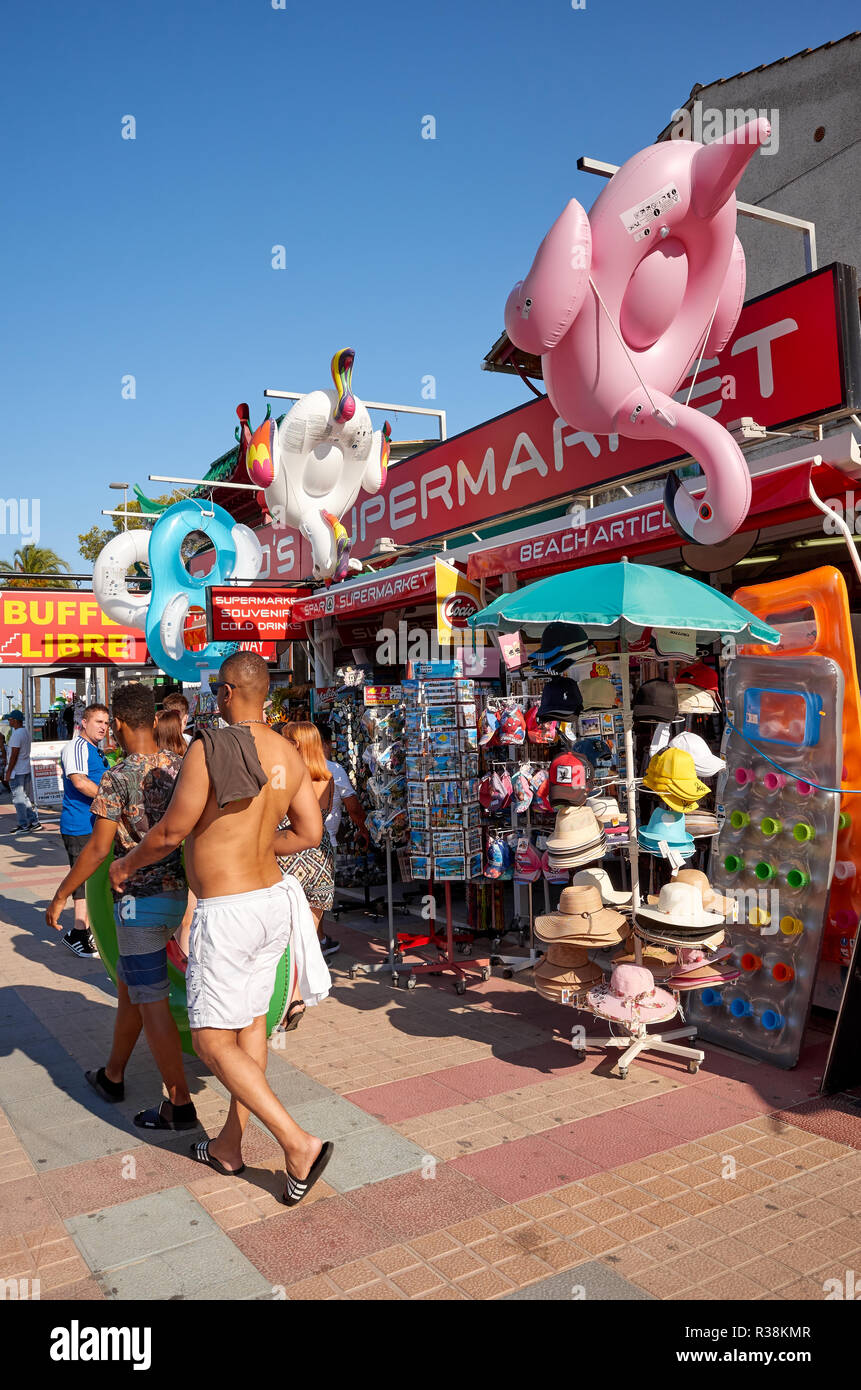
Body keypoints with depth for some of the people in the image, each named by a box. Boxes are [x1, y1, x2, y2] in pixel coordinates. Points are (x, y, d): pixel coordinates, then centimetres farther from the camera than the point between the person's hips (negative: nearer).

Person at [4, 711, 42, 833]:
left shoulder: (17, 734, -18)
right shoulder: (25, 732, 12)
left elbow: (14, 754, -20)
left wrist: (9, 771, -15)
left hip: (16, 771, -9)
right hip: (25, 770, 9)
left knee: (18, 798, -2)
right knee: (23, 796, 16)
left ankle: (23, 826, 3)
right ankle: (34, 822, 16)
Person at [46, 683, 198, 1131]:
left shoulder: (117, 779, -17)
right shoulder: (181, 767, 1)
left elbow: (97, 849, -14)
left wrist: (61, 895, -2)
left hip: (140, 900, -7)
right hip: (179, 891, 7)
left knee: (151, 1002, 1)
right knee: (129, 986, 23)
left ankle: (180, 1104, 7)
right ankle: (112, 1075, 39)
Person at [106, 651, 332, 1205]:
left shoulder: (209, 748, -18)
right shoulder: (289, 753, 2)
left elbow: (171, 832, -12)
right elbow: (311, 832, 7)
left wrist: (128, 864, 8)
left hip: (227, 910, -8)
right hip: (273, 897, 8)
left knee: (213, 1042, 3)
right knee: (252, 1023, 18)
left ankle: (299, 1144, -2)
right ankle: (230, 1146, 32)